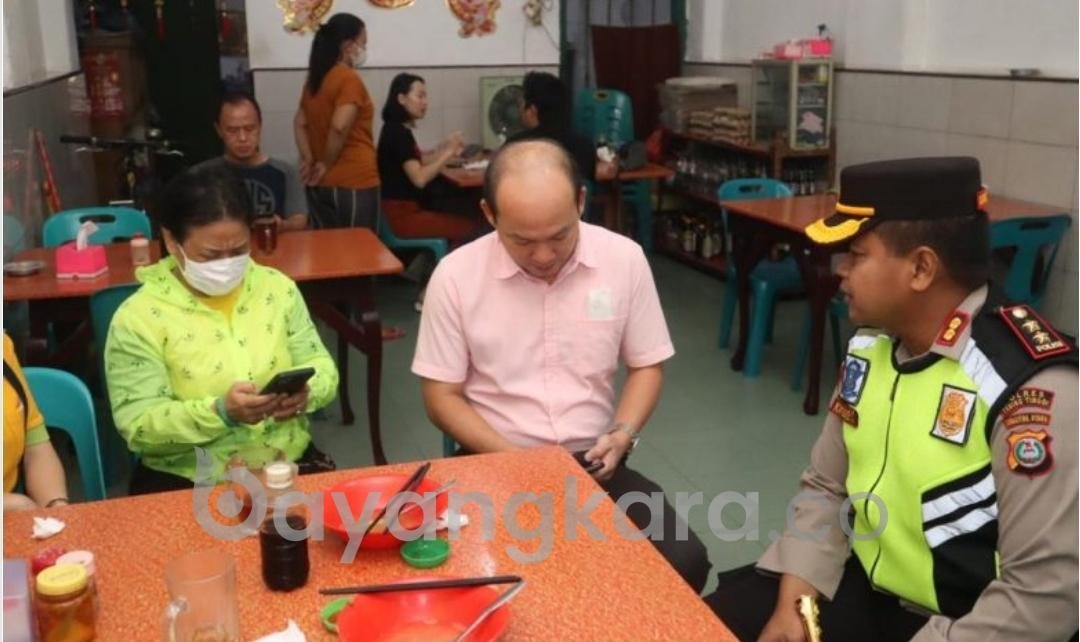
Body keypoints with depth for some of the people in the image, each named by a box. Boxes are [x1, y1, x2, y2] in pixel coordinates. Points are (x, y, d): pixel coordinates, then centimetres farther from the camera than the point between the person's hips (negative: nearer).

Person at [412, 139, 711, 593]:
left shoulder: (625, 259, -4)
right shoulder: (455, 276, -9)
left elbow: (646, 366, 8)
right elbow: (441, 397, -3)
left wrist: (623, 434, -11)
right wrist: (516, 459, -15)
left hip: (594, 462, 2)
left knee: (684, 560, -18)